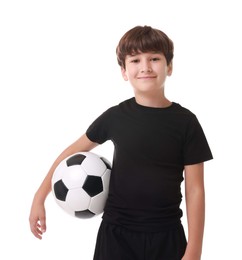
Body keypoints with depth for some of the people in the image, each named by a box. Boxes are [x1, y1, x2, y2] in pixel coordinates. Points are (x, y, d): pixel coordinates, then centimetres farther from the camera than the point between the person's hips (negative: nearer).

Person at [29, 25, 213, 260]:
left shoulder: (185, 122, -6)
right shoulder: (116, 116, -3)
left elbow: (195, 190, -5)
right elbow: (75, 151, 10)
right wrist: (40, 197, 8)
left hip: (166, 236, 0)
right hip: (116, 233, 1)